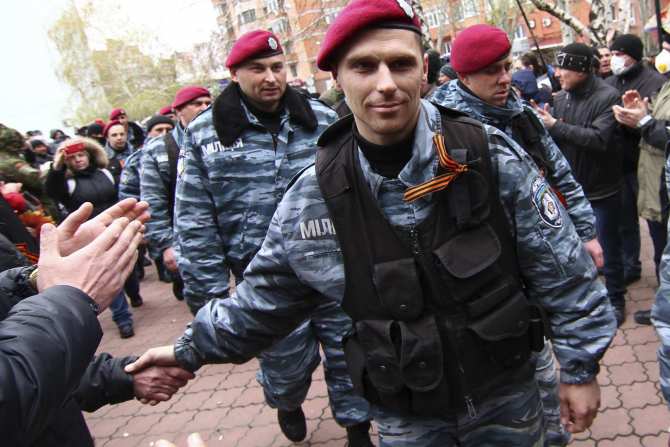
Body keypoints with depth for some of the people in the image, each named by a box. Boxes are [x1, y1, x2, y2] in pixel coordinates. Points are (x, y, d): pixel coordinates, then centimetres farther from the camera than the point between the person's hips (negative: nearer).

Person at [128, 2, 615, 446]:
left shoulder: (493, 157, -17)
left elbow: (562, 273, -8)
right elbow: (264, 297, 1)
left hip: (506, 394, 0)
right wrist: (191, 349, 8)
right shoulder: (314, 195, -13)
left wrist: (580, 367, -4)